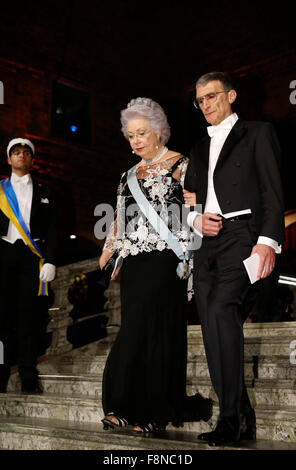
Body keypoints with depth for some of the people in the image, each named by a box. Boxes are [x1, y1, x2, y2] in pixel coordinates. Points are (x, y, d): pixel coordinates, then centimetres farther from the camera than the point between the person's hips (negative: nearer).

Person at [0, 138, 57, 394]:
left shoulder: (44, 192, 14)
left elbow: (51, 229, 7)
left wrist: (50, 260, -5)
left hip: (32, 255, 0)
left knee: (28, 315, -1)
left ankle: (29, 379, 3)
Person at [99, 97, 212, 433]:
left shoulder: (180, 165, 1)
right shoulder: (130, 174, 19)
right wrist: (107, 253, 16)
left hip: (163, 259, -6)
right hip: (133, 262, 6)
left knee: (148, 327, -7)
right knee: (137, 328, 7)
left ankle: (151, 411, 6)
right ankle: (132, 407, 15)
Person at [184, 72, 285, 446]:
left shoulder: (257, 133, 9)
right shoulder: (199, 148, 26)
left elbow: (273, 191, -2)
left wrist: (268, 241, -15)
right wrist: (195, 220, 2)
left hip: (241, 235, -6)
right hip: (205, 244, 6)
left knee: (220, 310, -25)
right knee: (214, 329, 1)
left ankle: (230, 418, -18)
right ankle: (242, 419, 12)